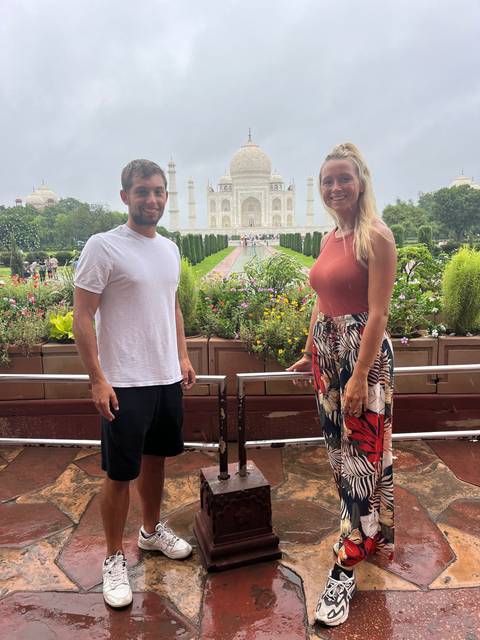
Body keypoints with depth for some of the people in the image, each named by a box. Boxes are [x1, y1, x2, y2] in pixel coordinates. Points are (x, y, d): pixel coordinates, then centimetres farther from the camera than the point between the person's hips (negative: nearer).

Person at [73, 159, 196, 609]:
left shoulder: (169, 249, 9)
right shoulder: (103, 247, -11)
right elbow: (82, 317, -12)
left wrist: (182, 357, 14)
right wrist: (98, 380, -16)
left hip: (167, 379, 7)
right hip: (124, 384, -6)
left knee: (156, 459, 20)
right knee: (119, 474, 5)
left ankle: (152, 530, 41)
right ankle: (114, 559, 25)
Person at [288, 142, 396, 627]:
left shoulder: (376, 236, -12)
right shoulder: (330, 238, 11)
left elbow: (378, 314, -17)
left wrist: (359, 377, -21)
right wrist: (309, 354, 16)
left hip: (363, 355, -8)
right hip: (327, 354, 8)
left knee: (361, 456, 2)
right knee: (340, 452, 18)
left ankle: (345, 569, 14)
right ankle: (372, 535, 40)